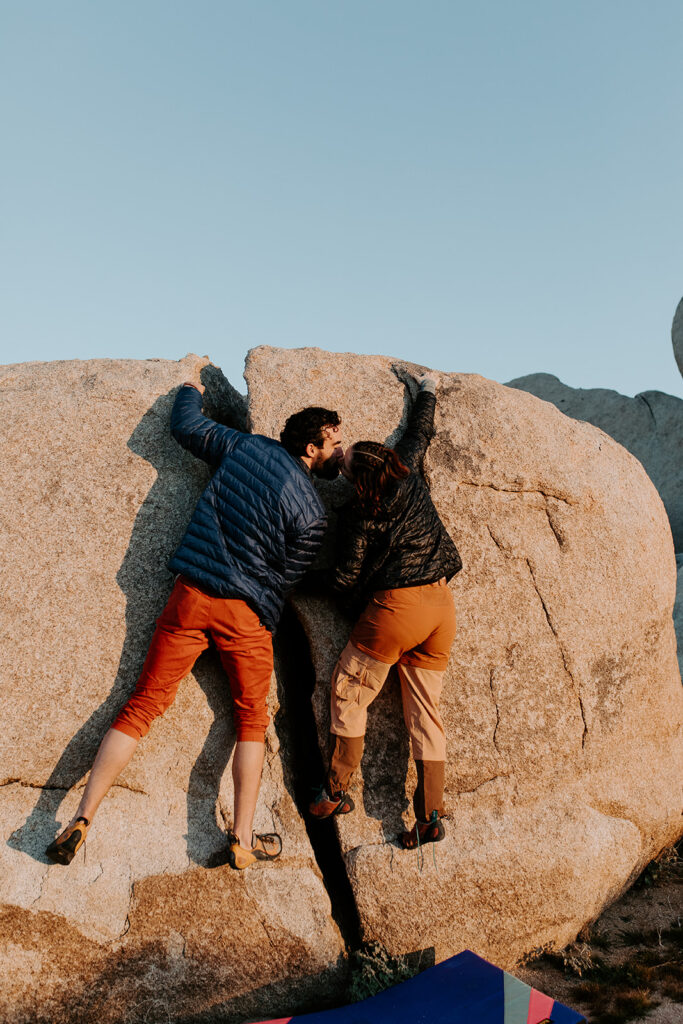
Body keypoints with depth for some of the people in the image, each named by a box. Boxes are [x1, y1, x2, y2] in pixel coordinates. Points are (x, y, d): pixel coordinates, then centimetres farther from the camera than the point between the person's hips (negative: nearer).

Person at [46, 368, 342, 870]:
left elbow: (186, 425, 16)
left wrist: (191, 390, 36)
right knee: (251, 719, 15)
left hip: (191, 594, 4)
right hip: (248, 613, -3)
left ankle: (83, 819, 9)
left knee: (143, 705, 9)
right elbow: (286, 577, -2)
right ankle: (243, 840, 16)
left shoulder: (247, 447, 4)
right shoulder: (312, 512, -7)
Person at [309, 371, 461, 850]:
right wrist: (427, 391, 40)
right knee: (425, 711, 12)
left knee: (349, 695, 12)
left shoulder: (359, 514, -9)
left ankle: (336, 792, 20)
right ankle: (431, 816, 12)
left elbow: (347, 582, -5)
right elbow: (421, 431, 24)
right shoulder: (408, 471, 4)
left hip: (398, 605, -6)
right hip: (442, 604, 7)